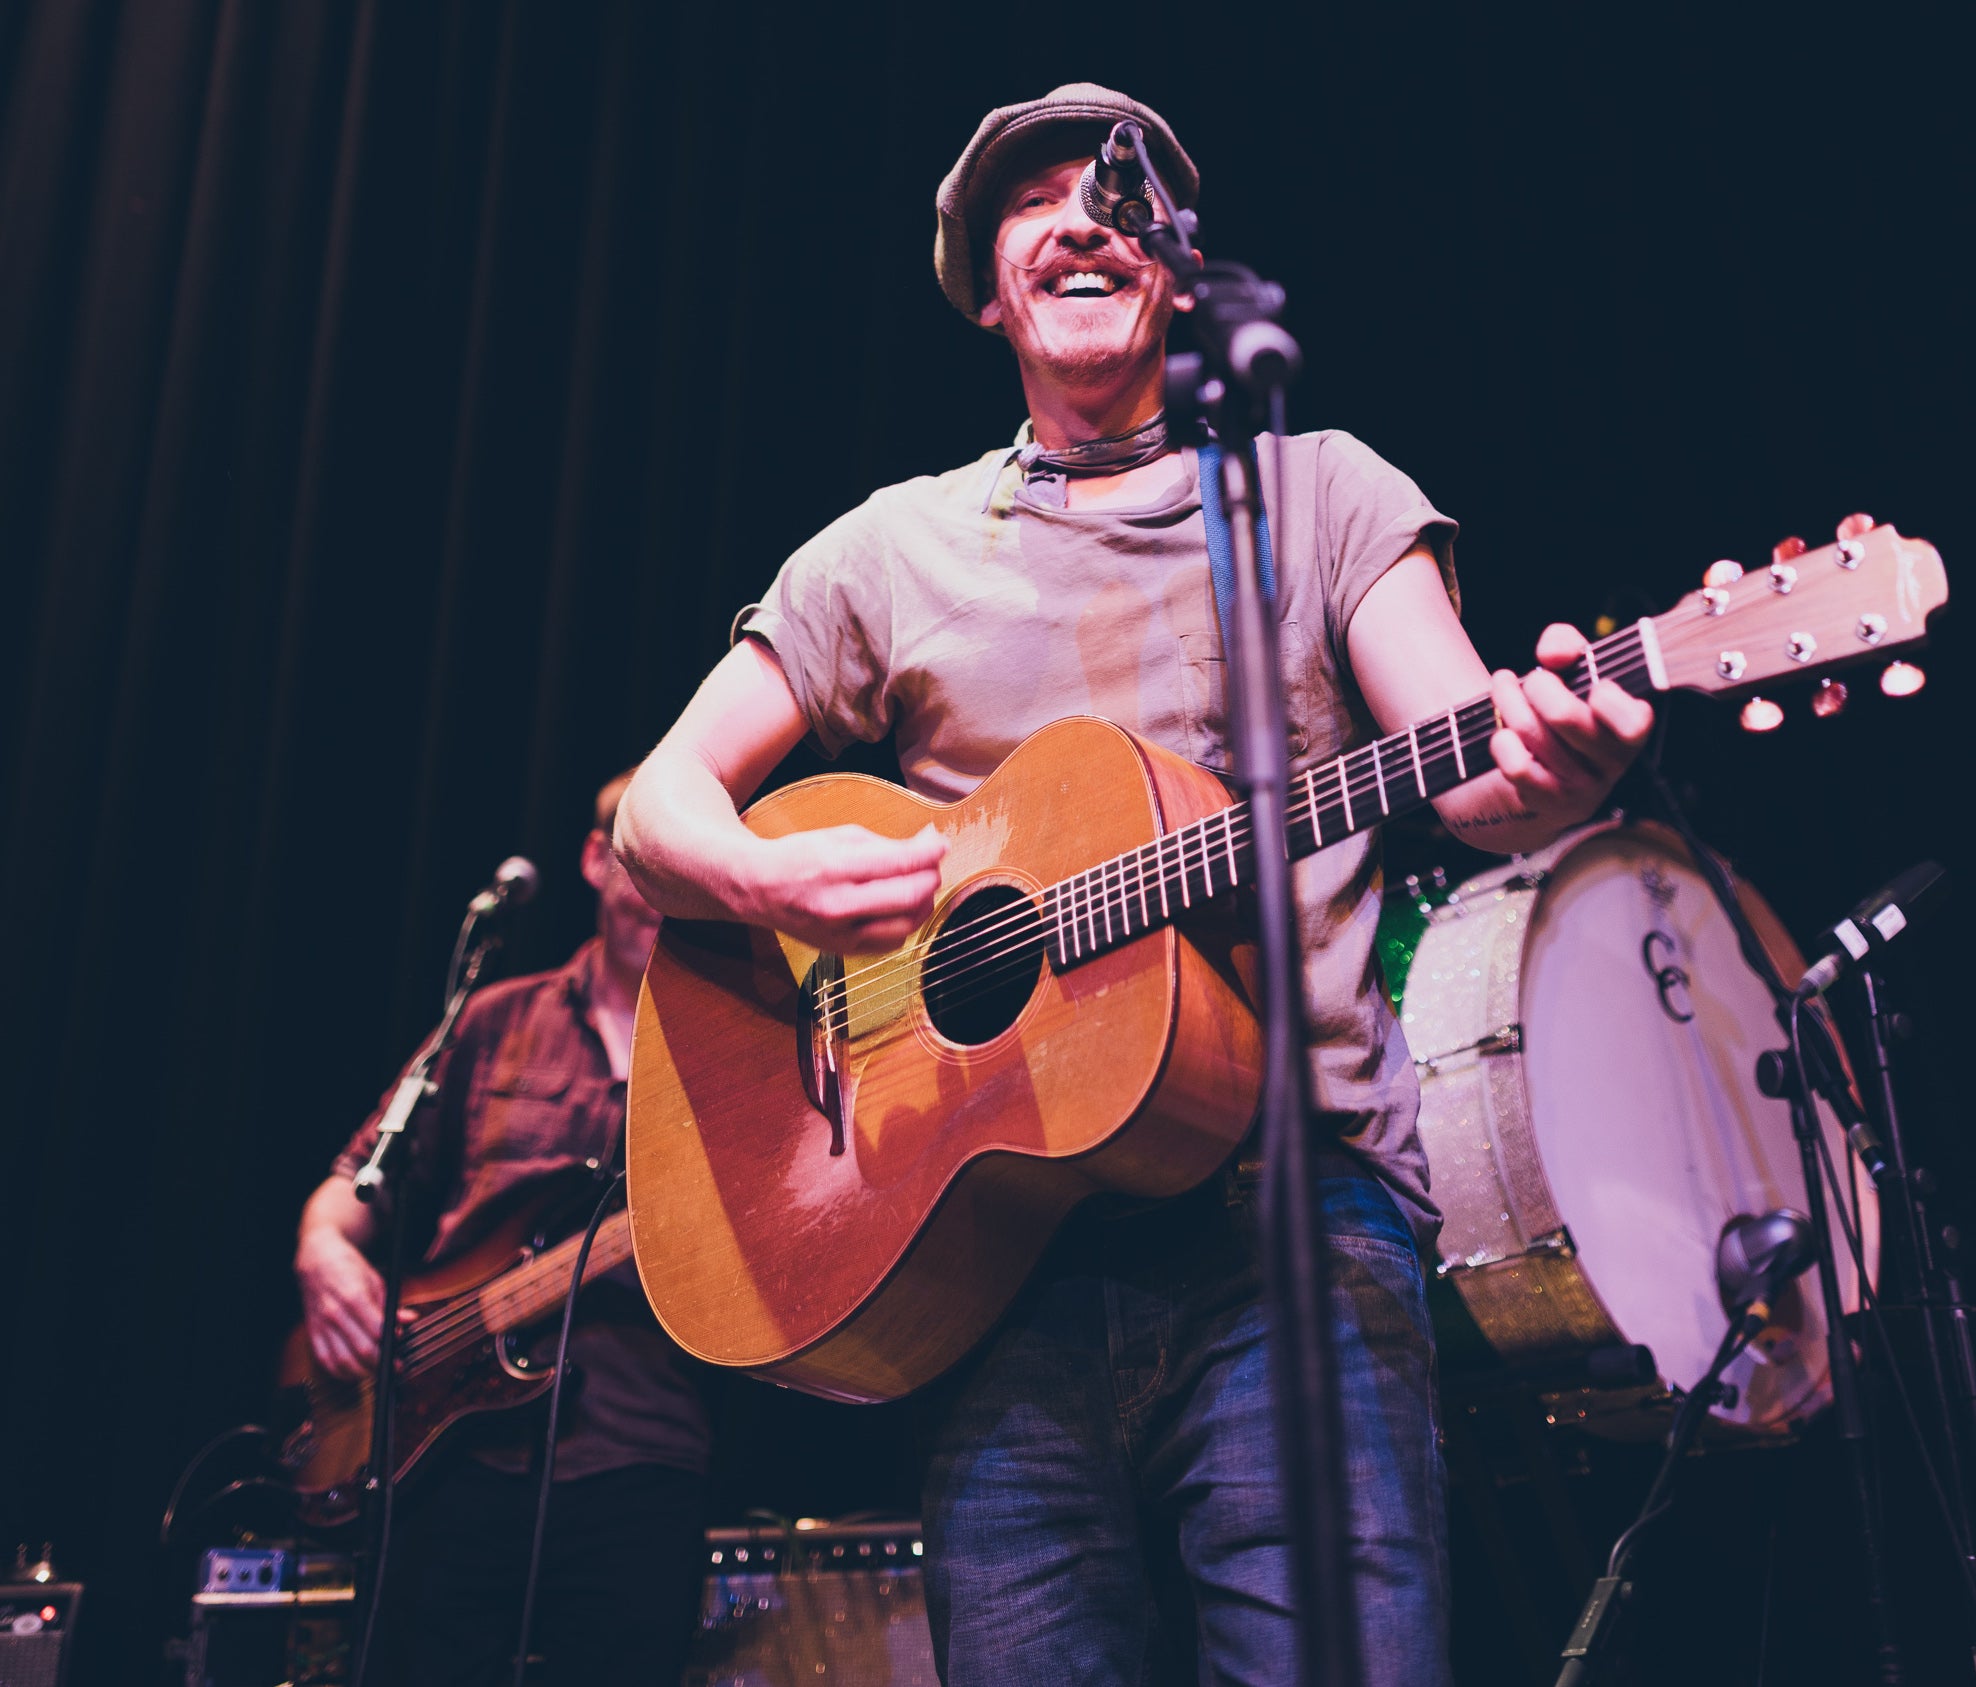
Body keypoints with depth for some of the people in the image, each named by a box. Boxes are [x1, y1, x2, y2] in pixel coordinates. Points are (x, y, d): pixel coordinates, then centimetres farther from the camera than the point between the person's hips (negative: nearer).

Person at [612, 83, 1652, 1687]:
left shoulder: (1319, 489, 12)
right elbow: (662, 801, 13)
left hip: (1297, 1205, -1)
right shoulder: (893, 548, 15)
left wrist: (1545, 763, -26)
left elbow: (1469, 770, -1)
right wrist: (766, 881, -10)